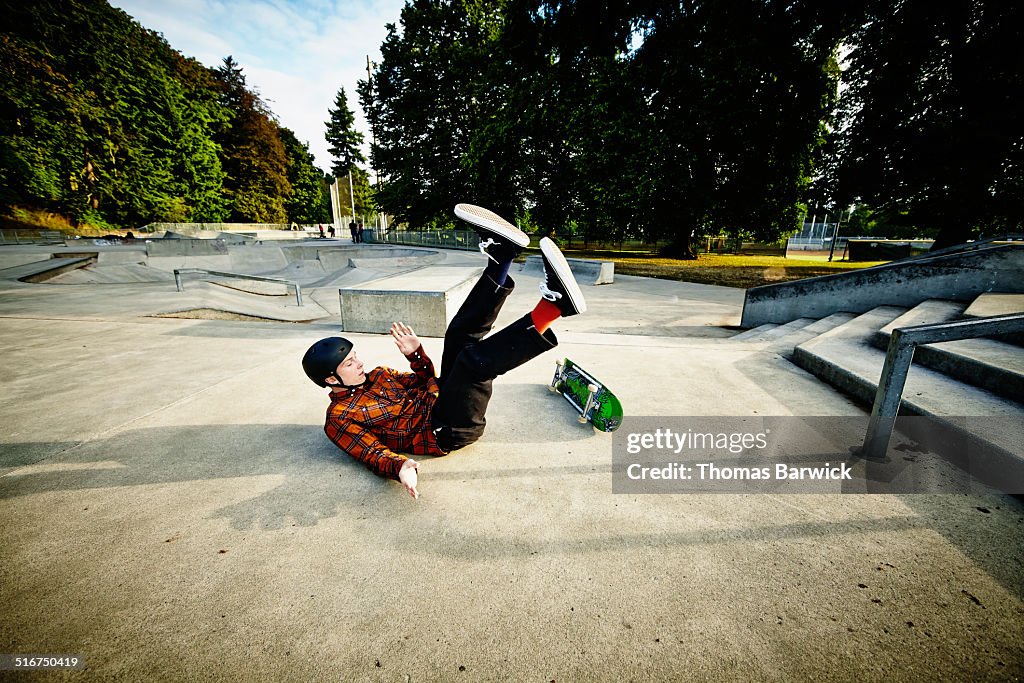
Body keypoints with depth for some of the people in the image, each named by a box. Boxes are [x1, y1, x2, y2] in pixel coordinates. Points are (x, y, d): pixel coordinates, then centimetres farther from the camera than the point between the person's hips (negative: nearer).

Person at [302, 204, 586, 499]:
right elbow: (373, 453, -11)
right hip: (445, 433, -8)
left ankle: (501, 255, -18)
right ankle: (551, 307, -40)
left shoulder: (377, 375, 20)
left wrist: (415, 353, 4)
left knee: (461, 334, -2)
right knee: (474, 360, -33)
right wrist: (400, 466, -35)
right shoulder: (338, 419, 0)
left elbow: (423, 381, 24)